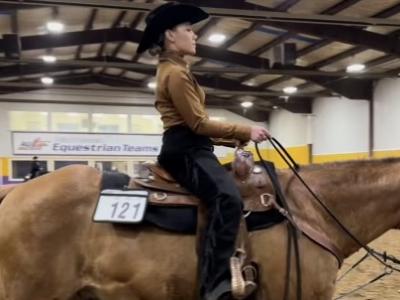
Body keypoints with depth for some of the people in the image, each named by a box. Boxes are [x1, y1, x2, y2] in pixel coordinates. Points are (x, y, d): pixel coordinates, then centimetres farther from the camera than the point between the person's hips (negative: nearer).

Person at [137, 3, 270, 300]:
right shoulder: (175, 73, -9)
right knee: (228, 197, -33)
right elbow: (198, 123, -16)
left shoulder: (174, 70, 24)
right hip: (186, 151, -12)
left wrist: (235, 139, 18)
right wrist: (245, 132, -10)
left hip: (187, 149, 12)